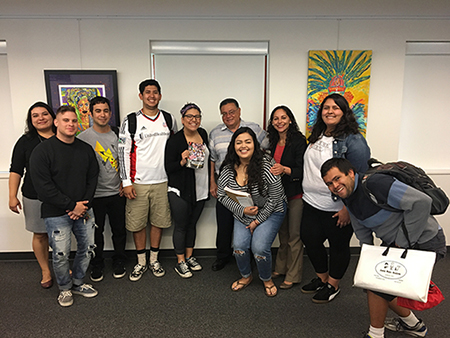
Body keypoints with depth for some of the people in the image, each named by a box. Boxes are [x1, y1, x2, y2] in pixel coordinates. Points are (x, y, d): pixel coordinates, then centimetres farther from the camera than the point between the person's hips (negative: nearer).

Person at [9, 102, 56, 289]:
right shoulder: (26, 141, 0)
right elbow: (16, 170, 1)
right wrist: (12, 197, -6)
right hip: (34, 197, -1)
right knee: (40, 234, 9)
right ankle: (45, 271, 26)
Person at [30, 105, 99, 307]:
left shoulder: (86, 149, 7)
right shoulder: (43, 151, -8)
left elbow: (92, 178, 8)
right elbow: (43, 186, -14)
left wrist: (85, 204, -6)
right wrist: (72, 205, -15)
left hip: (83, 210, 5)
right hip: (56, 214, -4)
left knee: (87, 249, 11)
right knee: (61, 254, 2)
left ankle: (77, 283, 34)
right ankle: (64, 288, 28)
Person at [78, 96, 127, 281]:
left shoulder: (117, 135, 4)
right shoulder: (83, 137, -5)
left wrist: (124, 183, 1)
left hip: (117, 193, 3)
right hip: (94, 195, -2)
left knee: (119, 230, 12)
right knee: (96, 232, 11)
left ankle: (119, 262, 31)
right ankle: (97, 265, 30)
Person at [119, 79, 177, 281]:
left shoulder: (169, 119, 7)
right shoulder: (130, 121, -2)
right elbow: (123, 152, -4)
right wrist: (126, 182, -9)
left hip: (162, 181, 2)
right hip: (138, 182, -2)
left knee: (159, 221, 10)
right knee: (137, 223, 6)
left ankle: (154, 260, 27)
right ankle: (141, 262, 24)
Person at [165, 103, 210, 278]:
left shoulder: (203, 134, 4)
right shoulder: (175, 140, -14)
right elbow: (168, 167, -13)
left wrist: (211, 184, 17)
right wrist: (182, 162, -31)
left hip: (200, 190, 6)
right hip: (180, 191, -5)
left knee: (192, 224, 17)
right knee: (181, 226, 5)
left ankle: (190, 257, 33)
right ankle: (180, 262, 20)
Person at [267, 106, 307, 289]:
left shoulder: (299, 140, -10)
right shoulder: (273, 142, 9)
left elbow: (302, 170, -16)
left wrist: (284, 170, -30)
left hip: (296, 194, -6)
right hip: (278, 193, 6)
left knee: (294, 236, 2)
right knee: (283, 234, 16)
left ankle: (293, 276, 16)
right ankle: (280, 268, 31)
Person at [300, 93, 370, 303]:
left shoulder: (353, 141, -14)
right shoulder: (317, 136, 9)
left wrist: (348, 209, -19)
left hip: (337, 209, -7)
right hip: (311, 204, 7)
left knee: (338, 246, 11)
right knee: (309, 240, 15)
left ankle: (333, 285, 32)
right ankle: (321, 278, 38)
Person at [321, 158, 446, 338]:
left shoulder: (376, 184, -27)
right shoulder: (348, 197, 2)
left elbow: (422, 202, -31)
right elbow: (362, 230, 12)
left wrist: (404, 241, -25)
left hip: (424, 243, -9)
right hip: (396, 243, 9)